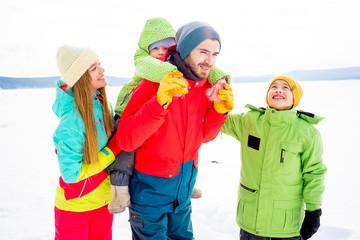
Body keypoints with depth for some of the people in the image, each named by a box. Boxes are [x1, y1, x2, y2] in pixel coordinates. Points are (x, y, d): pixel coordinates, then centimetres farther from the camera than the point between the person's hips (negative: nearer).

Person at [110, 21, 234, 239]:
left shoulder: (207, 86, -4)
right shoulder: (155, 83, -22)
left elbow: (203, 135, 5)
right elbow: (126, 140, -28)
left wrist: (220, 111, -13)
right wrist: (160, 102, -39)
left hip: (183, 188, 6)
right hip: (149, 187, -5)